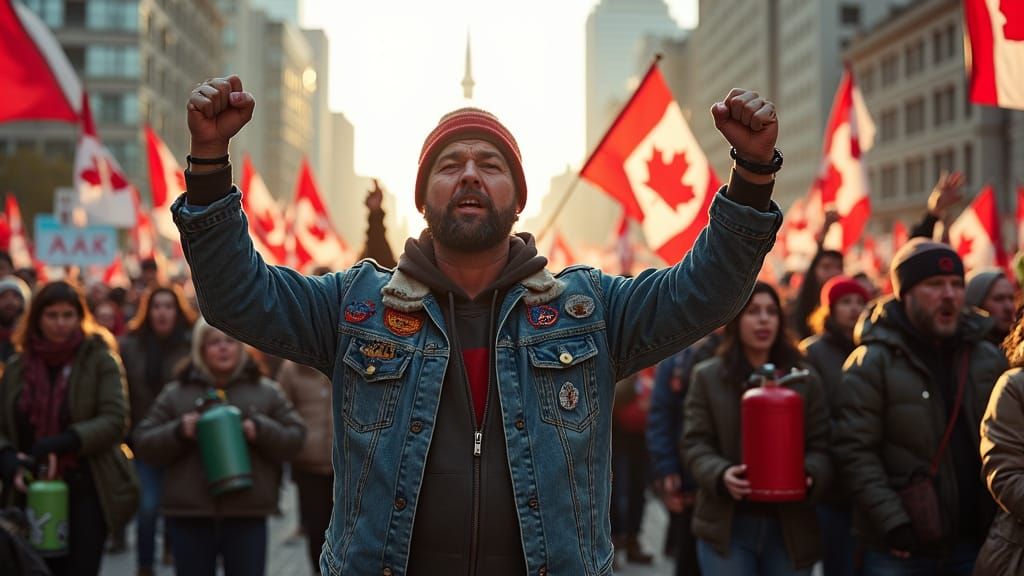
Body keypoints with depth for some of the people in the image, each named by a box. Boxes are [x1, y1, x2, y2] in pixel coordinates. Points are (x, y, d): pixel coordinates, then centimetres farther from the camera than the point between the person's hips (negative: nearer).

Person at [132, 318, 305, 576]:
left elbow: (294, 436, 5)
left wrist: (261, 430, -13)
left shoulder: (266, 391, 8)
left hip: (247, 515, 0)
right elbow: (144, 443, 5)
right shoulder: (176, 393, 7)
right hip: (189, 515, 0)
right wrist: (178, 431, -13)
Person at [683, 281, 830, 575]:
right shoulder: (707, 376, 6)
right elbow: (696, 444, 0)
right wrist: (721, 474, -21)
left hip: (790, 527, 2)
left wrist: (809, 474, -19)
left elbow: (820, 446, 5)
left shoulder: (805, 379, 10)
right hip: (727, 525, -2)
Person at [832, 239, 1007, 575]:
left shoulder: (989, 358, 9)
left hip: (974, 545, 4)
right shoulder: (872, 363, -6)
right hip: (901, 548, -4)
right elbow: (855, 450, -12)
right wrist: (892, 521, -18)